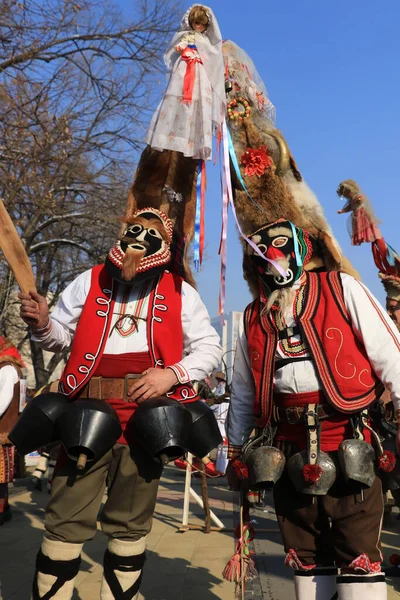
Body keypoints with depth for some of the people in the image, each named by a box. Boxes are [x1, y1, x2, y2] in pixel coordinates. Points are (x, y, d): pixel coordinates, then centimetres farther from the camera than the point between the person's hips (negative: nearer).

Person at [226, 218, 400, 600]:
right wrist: (235, 450, 20)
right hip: (290, 449, 4)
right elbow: (243, 393, 18)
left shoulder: (341, 289, 0)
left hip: (346, 441, -4)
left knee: (359, 550, 1)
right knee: (305, 553, 14)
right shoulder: (254, 319, 11)